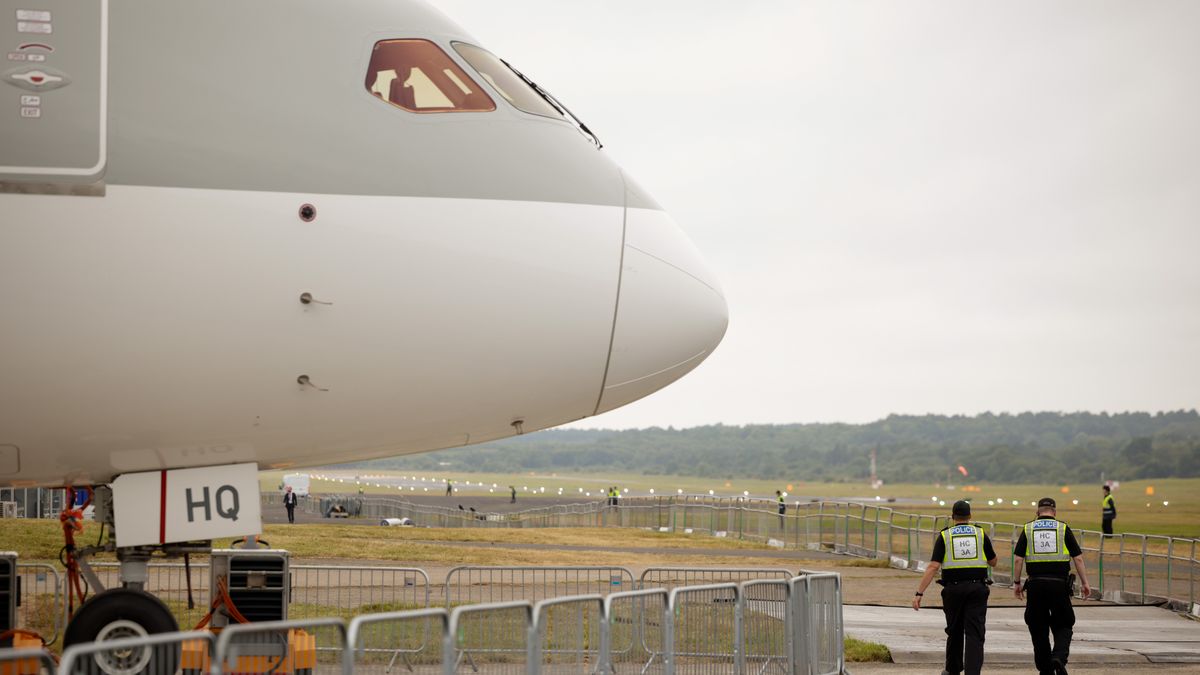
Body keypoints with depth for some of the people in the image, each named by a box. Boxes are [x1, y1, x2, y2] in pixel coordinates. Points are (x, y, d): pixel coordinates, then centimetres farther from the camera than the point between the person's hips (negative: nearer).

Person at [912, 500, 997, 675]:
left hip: (953, 588, 1)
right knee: (975, 634, -3)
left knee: (954, 631, 18)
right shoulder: (980, 533, 5)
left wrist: (919, 593, -9)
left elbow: (933, 566, -8)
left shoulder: (944, 536, 1)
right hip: (977, 588, 0)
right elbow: (993, 562, 16)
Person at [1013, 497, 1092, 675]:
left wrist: (1017, 583, 9)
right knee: (1063, 626, 8)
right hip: (1059, 584, -1)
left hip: (1035, 585, 1)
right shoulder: (1063, 529, 3)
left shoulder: (1028, 529, 6)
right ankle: (1059, 657, -17)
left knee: (1038, 629, 11)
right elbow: (1078, 558, 1)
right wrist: (1085, 583, 6)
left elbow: (1018, 559, 1)